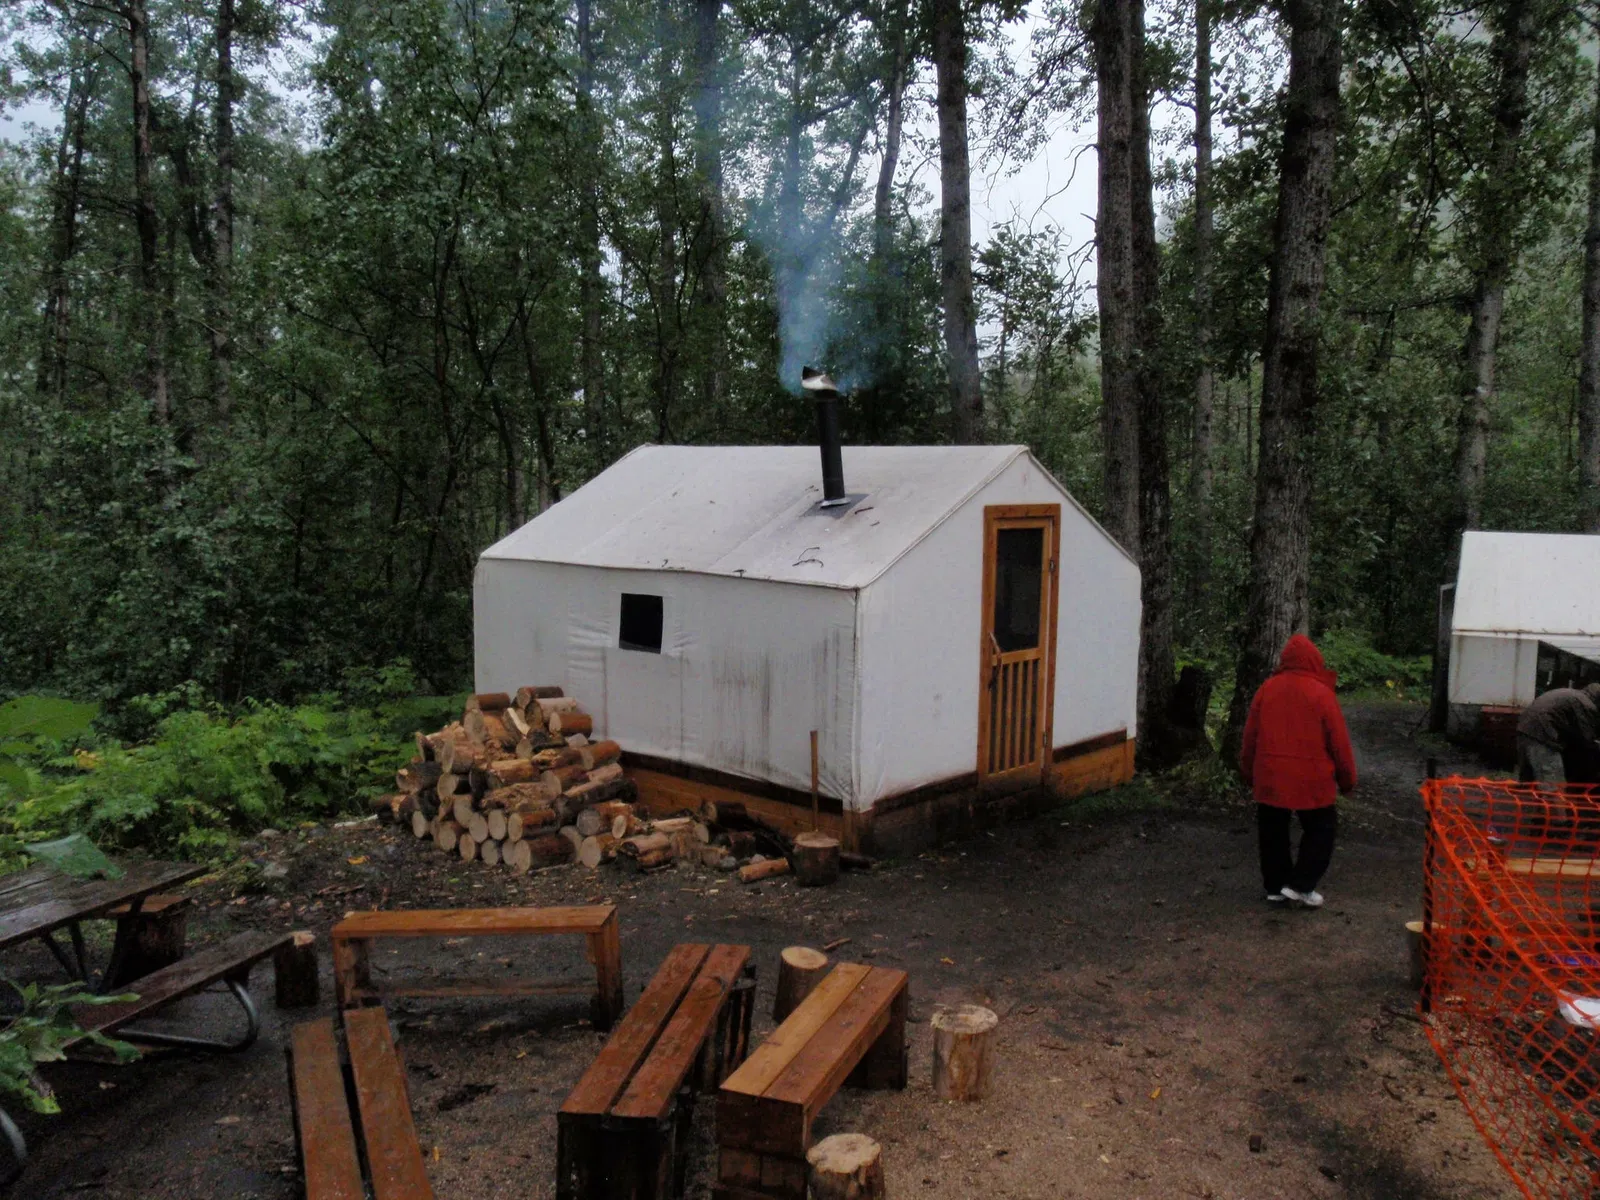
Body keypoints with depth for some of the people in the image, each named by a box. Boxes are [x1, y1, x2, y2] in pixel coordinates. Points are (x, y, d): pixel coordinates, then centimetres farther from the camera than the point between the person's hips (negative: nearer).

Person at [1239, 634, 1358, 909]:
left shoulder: (1267, 689, 1)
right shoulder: (1321, 693, -10)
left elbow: (1250, 736, 6)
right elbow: (1339, 742, -6)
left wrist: (1248, 772, 18)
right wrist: (1347, 780, 6)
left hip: (1270, 777, 3)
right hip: (1311, 779, -3)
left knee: (1273, 832, 14)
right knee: (1321, 828, 13)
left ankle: (1276, 886, 19)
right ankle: (1300, 885, 7)